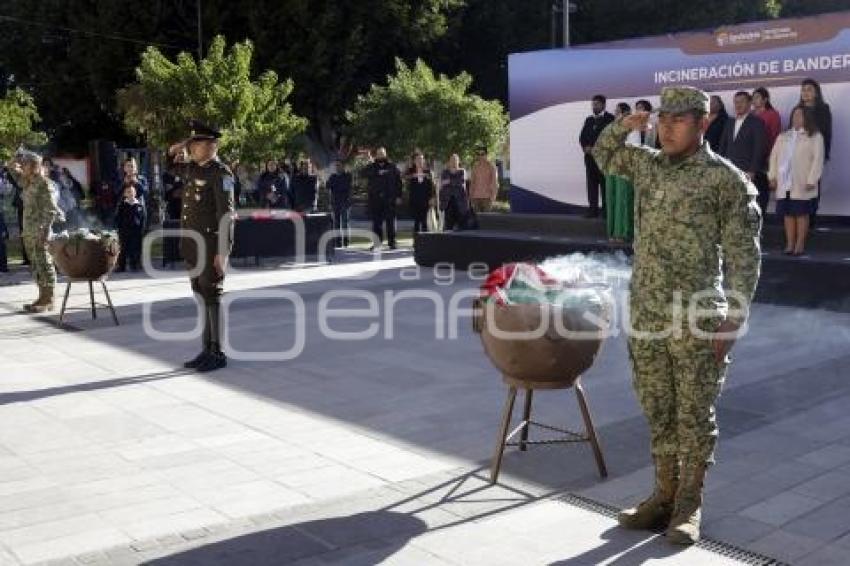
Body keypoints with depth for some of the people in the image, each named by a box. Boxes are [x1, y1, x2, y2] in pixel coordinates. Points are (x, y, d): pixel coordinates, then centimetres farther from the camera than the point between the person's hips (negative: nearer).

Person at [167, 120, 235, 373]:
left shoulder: (220, 173, -11)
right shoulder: (191, 169, 12)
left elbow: (226, 213, -16)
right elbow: (169, 165, 35)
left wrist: (222, 252, -20)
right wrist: (175, 149, 12)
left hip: (211, 244, -8)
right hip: (192, 245, 8)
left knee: (212, 297, -4)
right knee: (201, 297, 11)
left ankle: (218, 353, 4)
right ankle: (207, 350, 19)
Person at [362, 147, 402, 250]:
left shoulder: (392, 167, 8)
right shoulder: (371, 167, 11)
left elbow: (398, 182, 4)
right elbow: (364, 173, -10)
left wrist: (398, 196, -2)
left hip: (389, 199, -1)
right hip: (375, 199, 1)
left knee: (390, 221, -2)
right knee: (376, 222, 4)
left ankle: (392, 242, 3)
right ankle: (378, 242, 11)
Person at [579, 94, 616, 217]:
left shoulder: (609, 118, 0)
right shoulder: (589, 120, 19)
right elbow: (582, 136, 15)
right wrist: (585, 147, -5)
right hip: (590, 156, 5)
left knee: (604, 183, -5)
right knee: (591, 183, 2)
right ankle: (593, 209, 3)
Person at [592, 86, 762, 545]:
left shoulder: (727, 180, -6)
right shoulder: (648, 166, 10)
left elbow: (743, 256, -7)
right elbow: (603, 156, 29)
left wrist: (733, 318, -13)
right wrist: (622, 126, 8)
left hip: (697, 320, -5)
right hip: (645, 317, 5)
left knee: (694, 414, 5)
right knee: (657, 412, 13)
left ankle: (689, 504, 17)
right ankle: (664, 495, 26)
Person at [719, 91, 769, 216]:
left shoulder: (756, 123, -1)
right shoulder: (729, 122, 17)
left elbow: (759, 149, -8)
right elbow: (723, 146, 18)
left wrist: (752, 171, -14)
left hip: (749, 174, -5)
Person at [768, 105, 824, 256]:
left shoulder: (815, 137, 1)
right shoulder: (783, 137, 18)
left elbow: (818, 159, -7)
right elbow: (774, 157, 15)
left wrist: (811, 180, -15)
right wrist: (772, 177, 4)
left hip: (802, 184, -5)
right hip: (784, 184, 5)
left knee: (801, 214, -1)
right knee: (787, 213, 4)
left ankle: (800, 245, 3)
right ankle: (790, 244, 9)